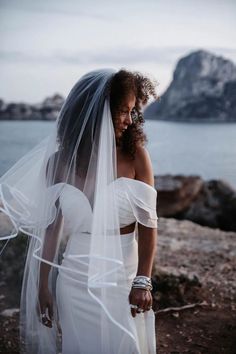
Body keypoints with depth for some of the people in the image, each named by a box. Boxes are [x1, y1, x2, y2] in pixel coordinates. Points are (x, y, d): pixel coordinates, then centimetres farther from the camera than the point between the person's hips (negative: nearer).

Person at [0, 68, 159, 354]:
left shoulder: (135, 154, -8)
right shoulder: (60, 162, -4)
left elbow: (148, 222, -7)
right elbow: (52, 228, 3)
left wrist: (143, 281, -15)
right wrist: (43, 286, 6)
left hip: (123, 277, -1)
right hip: (77, 279, 1)